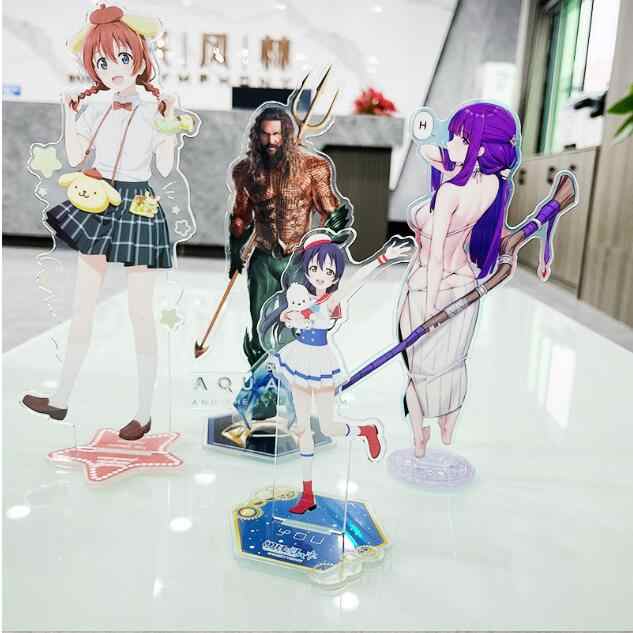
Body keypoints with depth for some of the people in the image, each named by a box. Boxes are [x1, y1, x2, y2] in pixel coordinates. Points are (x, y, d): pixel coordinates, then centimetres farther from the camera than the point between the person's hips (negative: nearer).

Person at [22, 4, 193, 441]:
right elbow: (75, 158, 14)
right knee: (83, 306, 12)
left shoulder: (155, 109, -5)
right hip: (98, 207, 6)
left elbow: (166, 167, -9)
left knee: (140, 312, 1)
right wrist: (69, 116, 6)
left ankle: (145, 413, 15)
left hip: (139, 211, -5)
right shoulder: (97, 109, 8)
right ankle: (61, 400, 27)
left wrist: (169, 126, -18)